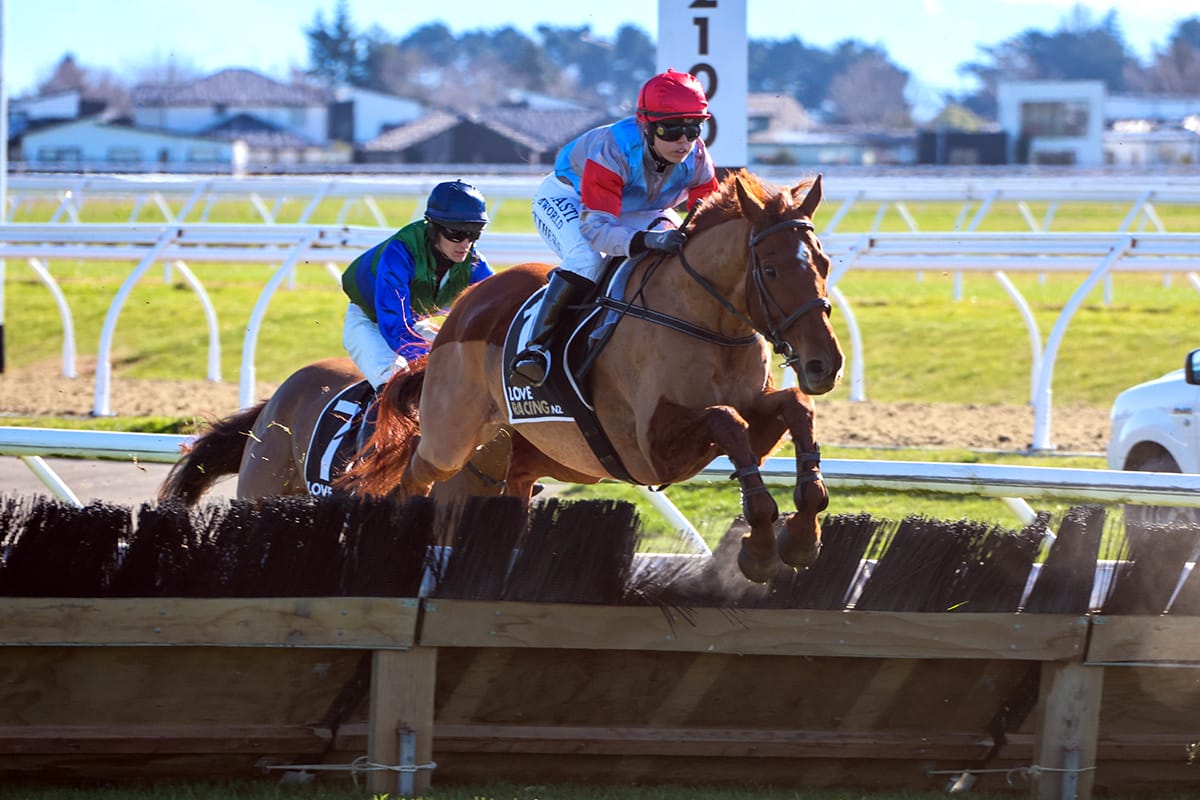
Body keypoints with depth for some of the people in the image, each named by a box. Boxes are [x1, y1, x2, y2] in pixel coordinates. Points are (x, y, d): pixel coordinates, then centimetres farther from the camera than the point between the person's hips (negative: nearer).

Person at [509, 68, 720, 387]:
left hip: (639, 210, 6)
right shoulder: (613, 150, -41)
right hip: (567, 197, -6)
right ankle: (536, 346, -29)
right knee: (586, 261, -36)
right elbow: (594, 227, -46)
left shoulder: (696, 159, -24)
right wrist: (648, 240, -63)